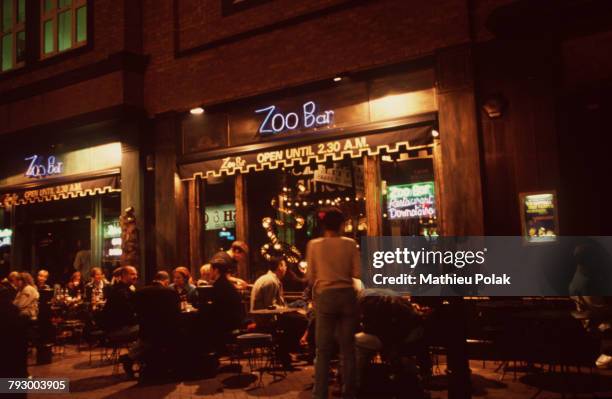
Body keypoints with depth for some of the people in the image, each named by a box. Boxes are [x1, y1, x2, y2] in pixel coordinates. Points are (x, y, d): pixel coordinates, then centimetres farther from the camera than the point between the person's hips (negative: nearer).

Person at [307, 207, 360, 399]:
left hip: (325, 296, -1)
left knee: (323, 349, 5)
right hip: (347, 295, 1)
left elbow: (310, 277, 1)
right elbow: (358, 273, -2)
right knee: (348, 347, 11)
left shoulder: (314, 244, -1)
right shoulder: (350, 243, -1)